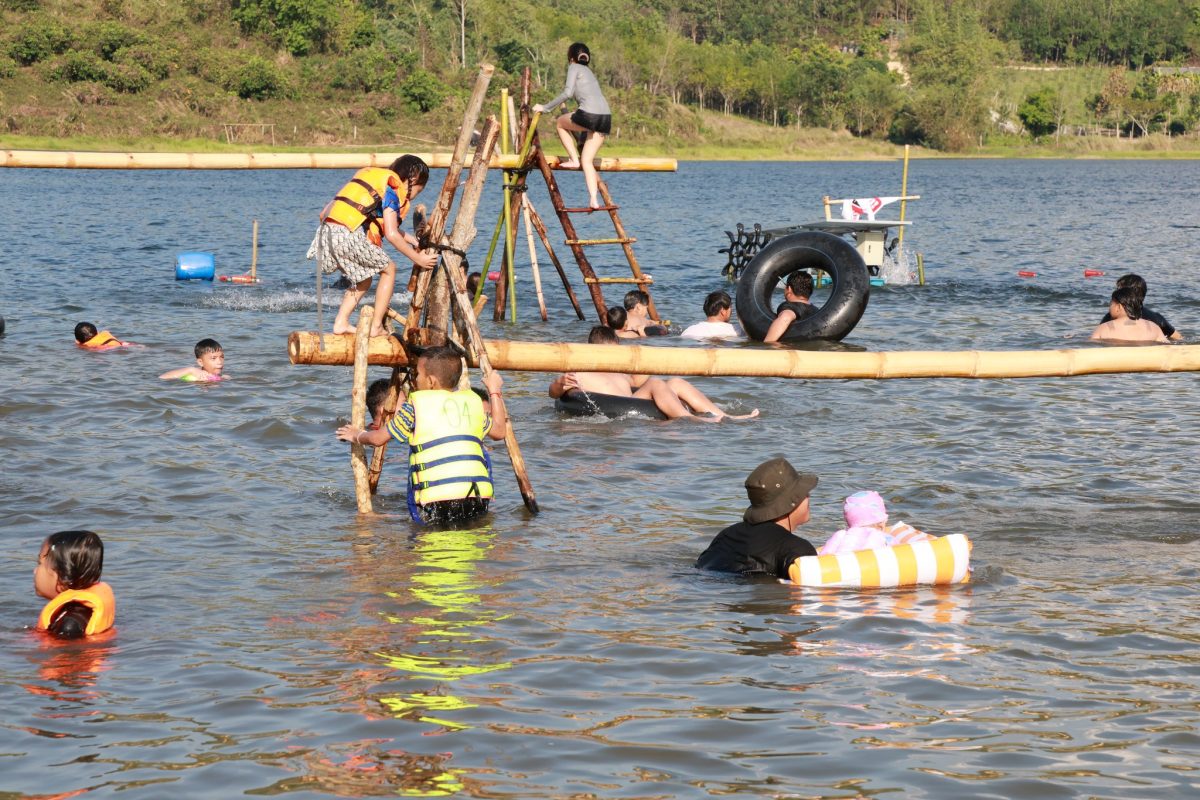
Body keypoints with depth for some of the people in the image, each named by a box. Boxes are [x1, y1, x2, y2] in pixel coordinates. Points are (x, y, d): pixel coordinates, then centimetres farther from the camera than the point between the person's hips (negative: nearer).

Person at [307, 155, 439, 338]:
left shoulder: (373, 176, 27)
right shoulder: (392, 190, 2)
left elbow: (387, 225, 34)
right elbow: (391, 234, -6)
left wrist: (411, 239, 37)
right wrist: (417, 258, 2)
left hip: (326, 230, 8)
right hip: (349, 235, -8)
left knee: (364, 278, 25)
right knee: (388, 270, 11)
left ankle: (341, 323, 16)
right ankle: (376, 326, 8)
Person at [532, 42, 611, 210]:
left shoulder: (574, 68, 9)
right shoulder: (588, 72, 31)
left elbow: (568, 93, -6)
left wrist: (545, 107, 0)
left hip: (589, 114, -7)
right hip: (606, 116, 7)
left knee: (561, 123, 24)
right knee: (587, 160, 11)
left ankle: (574, 160, 15)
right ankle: (594, 200, -3)